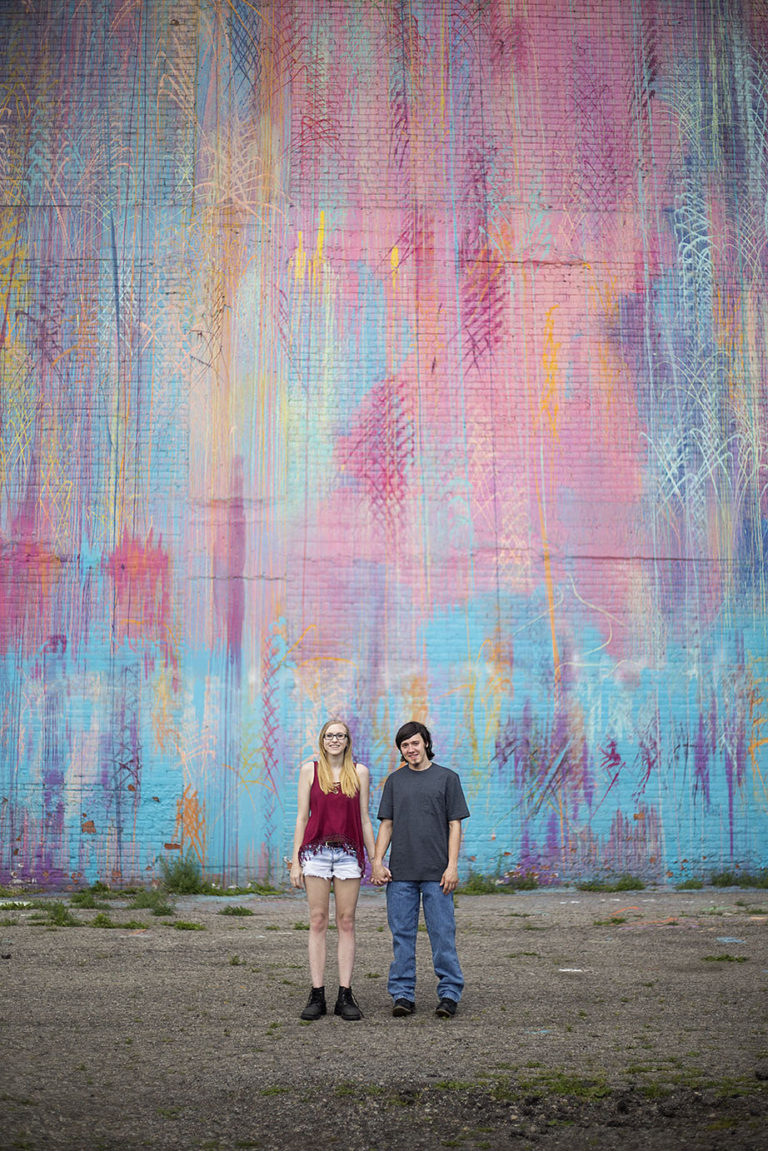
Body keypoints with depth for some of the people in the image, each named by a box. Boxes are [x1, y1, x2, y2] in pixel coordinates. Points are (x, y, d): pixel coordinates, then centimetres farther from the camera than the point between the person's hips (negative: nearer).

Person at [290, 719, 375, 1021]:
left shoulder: (359, 772, 8)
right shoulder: (309, 769, 6)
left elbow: (364, 819, 10)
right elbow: (302, 817, 6)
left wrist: (374, 860, 7)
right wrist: (295, 860, 1)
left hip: (349, 852, 1)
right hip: (316, 850, -1)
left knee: (346, 923, 2)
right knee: (318, 922, 0)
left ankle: (345, 996, 6)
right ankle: (317, 995, 5)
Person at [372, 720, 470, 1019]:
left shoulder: (447, 778, 5)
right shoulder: (395, 781, 12)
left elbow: (455, 825, 2)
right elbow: (386, 824, 13)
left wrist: (452, 866, -6)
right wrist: (377, 862, 2)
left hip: (436, 871, -2)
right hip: (400, 872, 2)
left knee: (442, 934, -1)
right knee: (402, 935, 4)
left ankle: (449, 993, 8)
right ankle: (403, 994, 12)